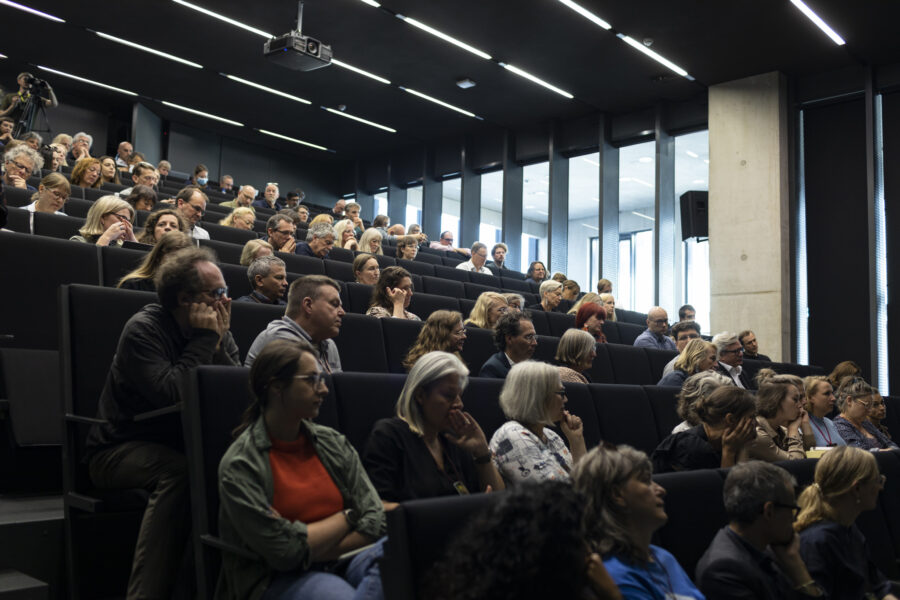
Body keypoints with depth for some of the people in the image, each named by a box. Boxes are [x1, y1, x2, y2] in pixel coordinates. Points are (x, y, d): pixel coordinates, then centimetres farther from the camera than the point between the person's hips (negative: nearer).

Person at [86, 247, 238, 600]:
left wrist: (218, 344, -16)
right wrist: (205, 339, -20)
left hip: (183, 444, 5)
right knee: (178, 470, -36)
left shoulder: (218, 333, 4)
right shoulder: (143, 330, -13)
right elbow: (172, 395, -28)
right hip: (121, 449, -5)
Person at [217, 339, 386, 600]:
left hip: (339, 563, 6)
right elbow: (286, 552, -14)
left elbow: (376, 520, 2)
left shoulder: (334, 443, 9)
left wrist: (314, 551, -10)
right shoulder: (239, 465, -7)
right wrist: (346, 517, -1)